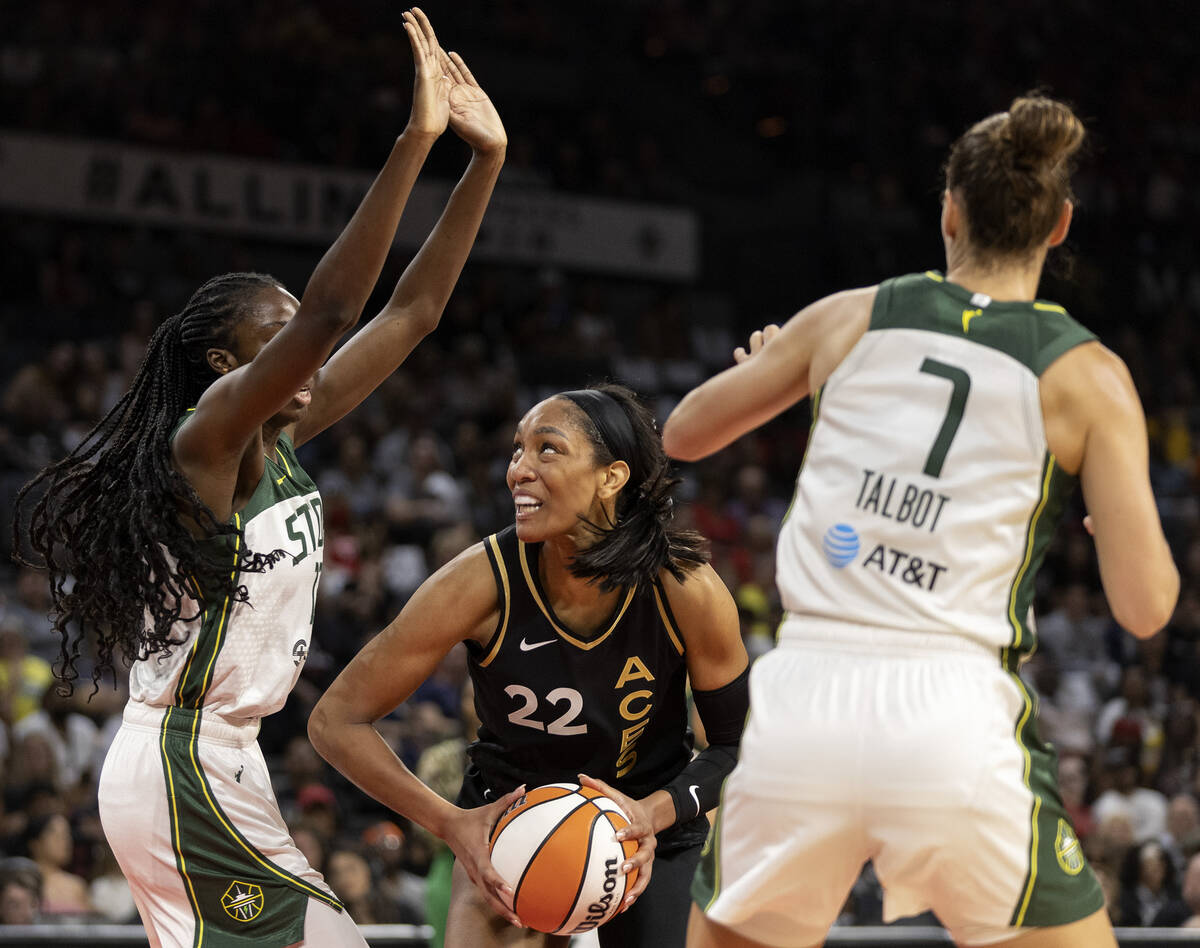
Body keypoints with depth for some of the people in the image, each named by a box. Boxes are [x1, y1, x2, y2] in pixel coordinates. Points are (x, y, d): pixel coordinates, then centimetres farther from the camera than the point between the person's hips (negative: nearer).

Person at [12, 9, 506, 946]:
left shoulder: (279, 443, 10)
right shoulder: (204, 440, -14)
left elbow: (411, 313, 11)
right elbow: (328, 313, -28)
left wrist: (486, 160, 7)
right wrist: (414, 143, -31)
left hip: (217, 762, 10)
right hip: (188, 770, -10)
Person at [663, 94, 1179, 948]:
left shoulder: (852, 318, 11)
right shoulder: (1086, 377, 3)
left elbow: (683, 434, 23)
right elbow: (1145, 607, -1)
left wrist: (770, 368, 44)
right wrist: (1128, 519, 21)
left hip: (804, 702, 2)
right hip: (954, 714, -2)